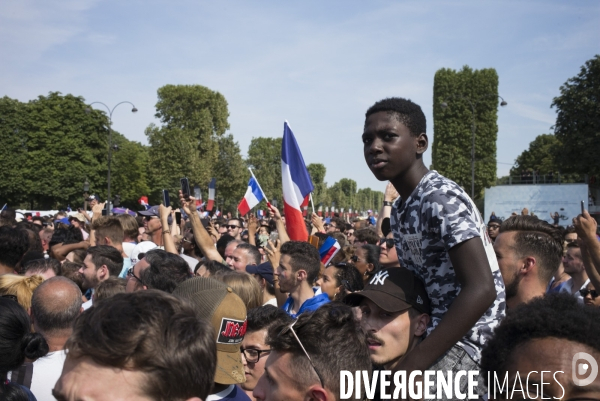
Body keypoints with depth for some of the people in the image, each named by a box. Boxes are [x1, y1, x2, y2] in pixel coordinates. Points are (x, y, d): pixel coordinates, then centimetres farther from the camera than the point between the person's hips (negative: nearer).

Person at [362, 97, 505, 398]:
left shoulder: (442, 198, -17)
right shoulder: (400, 210, 10)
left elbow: (481, 291, -25)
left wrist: (409, 367, -27)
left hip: (467, 342, -9)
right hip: (440, 334, 9)